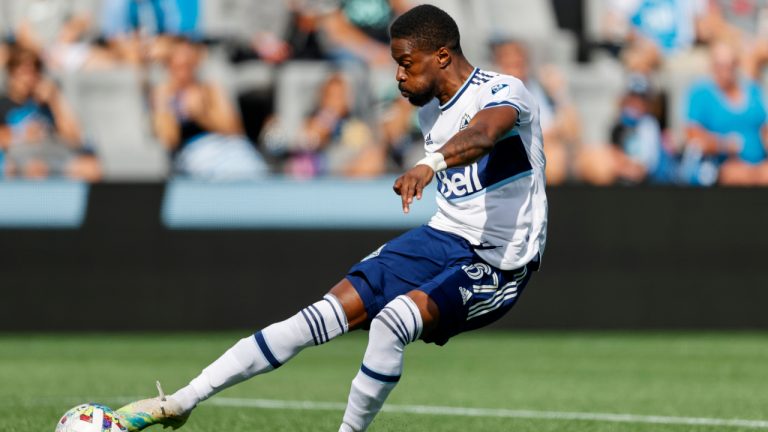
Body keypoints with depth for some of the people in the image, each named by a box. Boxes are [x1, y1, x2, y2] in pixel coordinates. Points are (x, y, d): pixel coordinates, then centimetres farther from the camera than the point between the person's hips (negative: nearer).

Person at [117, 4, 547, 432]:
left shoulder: (503, 92, -17)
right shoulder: (430, 109, 10)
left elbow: (482, 135, -41)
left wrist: (429, 164, -59)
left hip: (498, 264, -7)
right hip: (447, 236, 7)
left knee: (391, 322, -30)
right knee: (333, 311, -7)